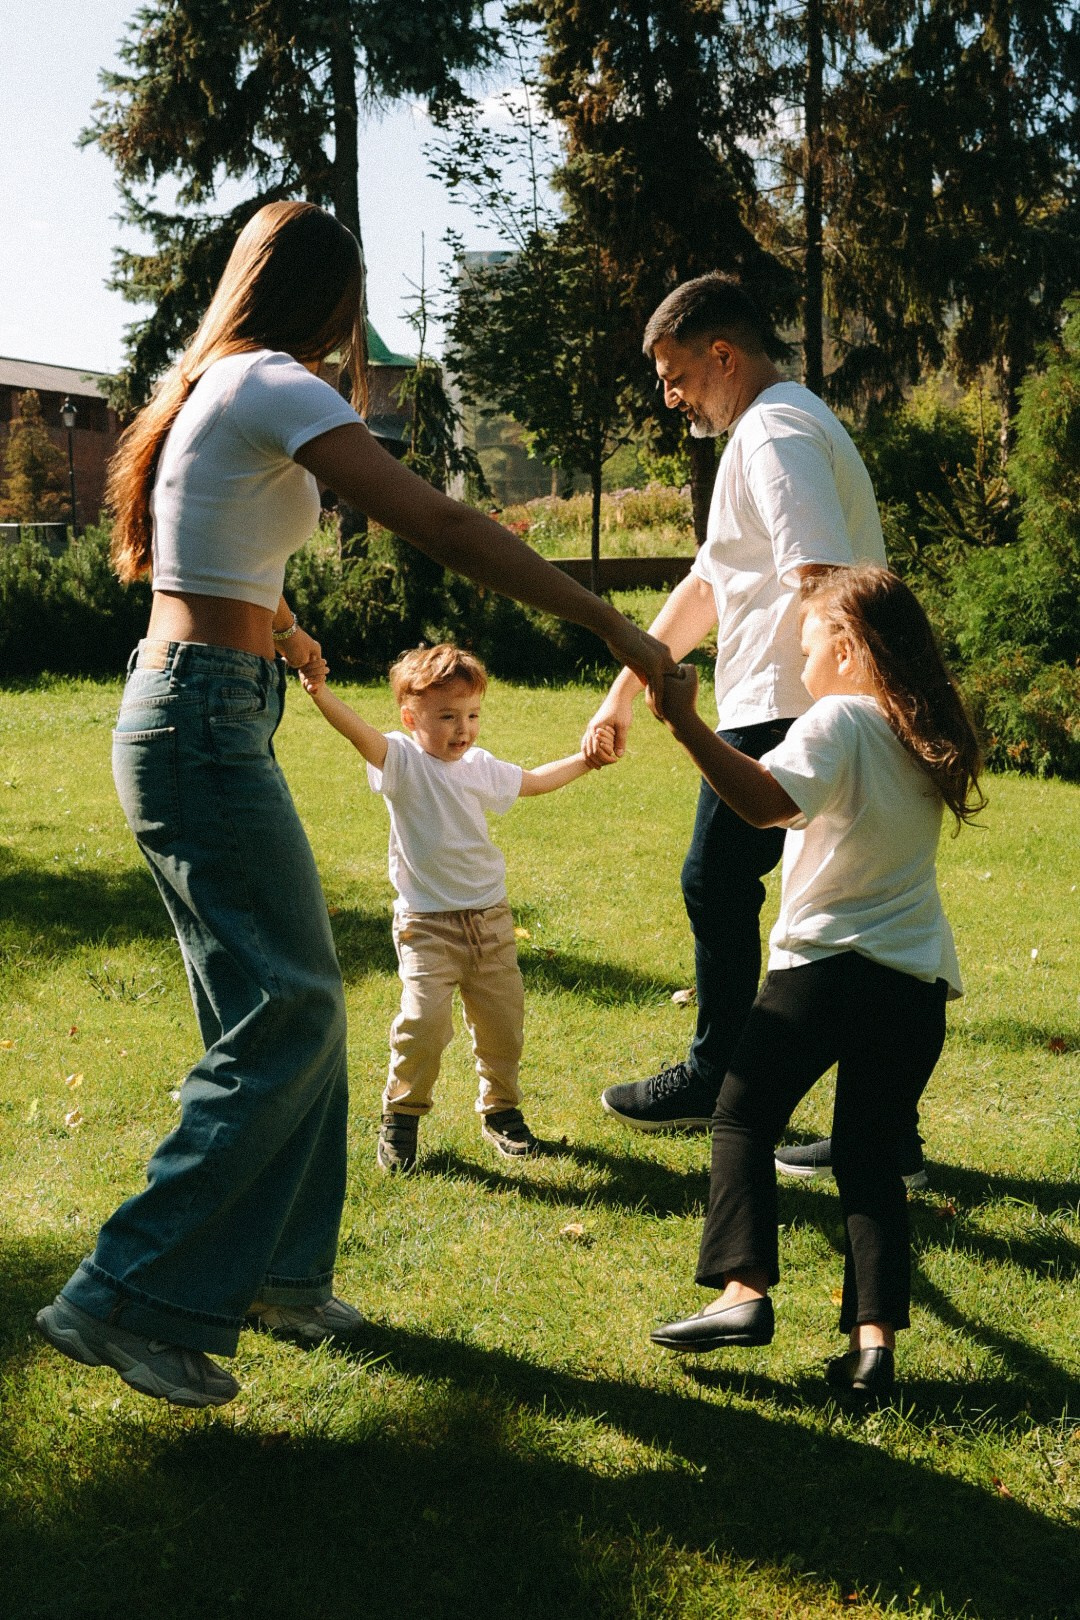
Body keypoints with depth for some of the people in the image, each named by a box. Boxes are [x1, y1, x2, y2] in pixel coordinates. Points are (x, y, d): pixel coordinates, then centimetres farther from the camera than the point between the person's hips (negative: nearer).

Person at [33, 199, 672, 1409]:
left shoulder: (212, 389, 18)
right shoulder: (272, 387, -11)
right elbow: (443, 529, -18)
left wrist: (276, 629, 53)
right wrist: (613, 630, -16)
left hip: (193, 715, 10)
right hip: (204, 725, -10)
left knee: (289, 1000, 13)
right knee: (286, 1016, -7)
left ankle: (278, 1270, 23)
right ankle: (130, 1300, -2)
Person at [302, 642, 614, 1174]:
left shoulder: (481, 767, 8)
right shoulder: (402, 761, -10)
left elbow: (533, 781, 27)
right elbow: (360, 732, -30)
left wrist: (585, 759, 26)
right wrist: (321, 694, -48)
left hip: (491, 920, 5)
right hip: (426, 926, -5)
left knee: (502, 1023, 9)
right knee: (423, 1021, -18)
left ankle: (500, 1109, 31)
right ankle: (401, 1115, 4)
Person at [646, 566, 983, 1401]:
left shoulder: (839, 721, -12)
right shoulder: (928, 736, 10)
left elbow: (765, 801, -29)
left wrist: (685, 720, -33)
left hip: (826, 966, -6)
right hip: (918, 979, 6)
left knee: (744, 1117, 8)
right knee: (871, 1154, 12)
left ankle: (745, 1288, -3)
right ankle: (875, 1335, 3)